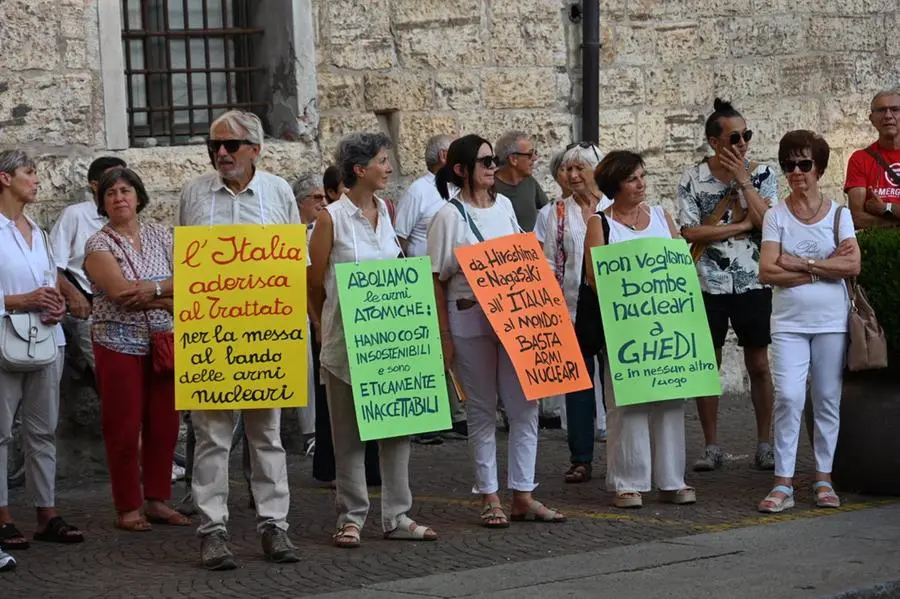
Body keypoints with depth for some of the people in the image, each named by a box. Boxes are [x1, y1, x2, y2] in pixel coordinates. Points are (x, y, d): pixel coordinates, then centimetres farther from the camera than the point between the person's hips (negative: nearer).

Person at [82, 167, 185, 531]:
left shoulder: (161, 236, 9)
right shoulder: (98, 245, -3)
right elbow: (120, 292, -16)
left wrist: (153, 288, -18)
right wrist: (168, 300, -12)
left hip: (163, 344, 4)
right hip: (120, 345, -4)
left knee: (164, 426, 5)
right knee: (124, 429, -1)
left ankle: (158, 501, 16)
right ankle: (128, 508, 7)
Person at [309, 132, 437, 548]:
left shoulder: (385, 210, 8)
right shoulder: (331, 219, -9)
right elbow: (314, 284, -3)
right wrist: (337, 320, 6)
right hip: (346, 339, -5)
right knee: (349, 433, 2)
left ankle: (396, 516, 13)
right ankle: (351, 518, 9)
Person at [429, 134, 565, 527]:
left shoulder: (503, 205, 10)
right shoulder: (450, 216, -6)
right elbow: (438, 280, -6)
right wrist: (444, 335, -9)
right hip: (470, 321, -5)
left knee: (525, 405, 3)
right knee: (482, 410, 3)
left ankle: (522, 496, 10)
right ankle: (490, 498, 10)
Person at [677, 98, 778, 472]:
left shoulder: (761, 174, 2)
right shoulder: (693, 179, -1)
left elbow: (768, 222, -11)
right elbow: (689, 232, -9)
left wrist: (743, 179, -13)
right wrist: (741, 226, -11)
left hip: (753, 284, 0)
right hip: (708, 285, 0)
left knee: (759, 365, 3)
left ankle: (764, 445, 12)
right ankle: (711, 446, 13)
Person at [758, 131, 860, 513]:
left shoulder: (838, 214, 5)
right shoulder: (775, 216, 3)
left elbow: (852, 266, -10)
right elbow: (768, 272, -9)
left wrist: (801, 264, -13)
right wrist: (824, 268, -10)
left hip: (831, 321, 1)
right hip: (789, 322, -1)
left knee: (828, 400, 5)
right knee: (788, 397, -11)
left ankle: (823, 478, 14)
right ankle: (783, 483, -9)